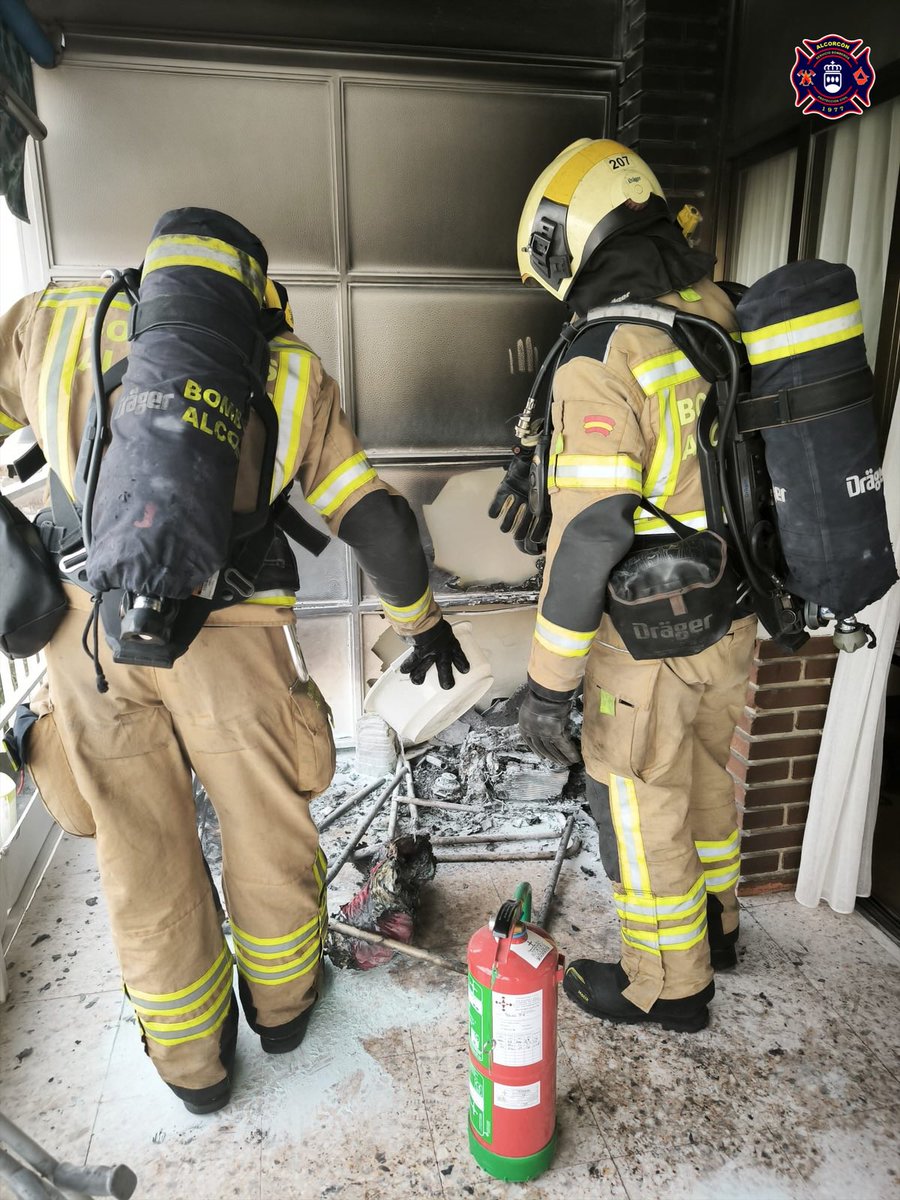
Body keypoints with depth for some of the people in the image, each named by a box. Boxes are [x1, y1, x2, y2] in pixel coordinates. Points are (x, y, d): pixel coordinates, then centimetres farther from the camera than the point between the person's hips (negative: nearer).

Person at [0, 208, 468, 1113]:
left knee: (146, 861, 18)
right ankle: (280, 1004, 44)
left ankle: (194, 1062, 39)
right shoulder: (291, 372, 9)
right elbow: (377, 524, 7)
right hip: (230, 639, -1)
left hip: (89, 635, 2)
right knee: (266, 831, 21)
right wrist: (420, 622, 20)